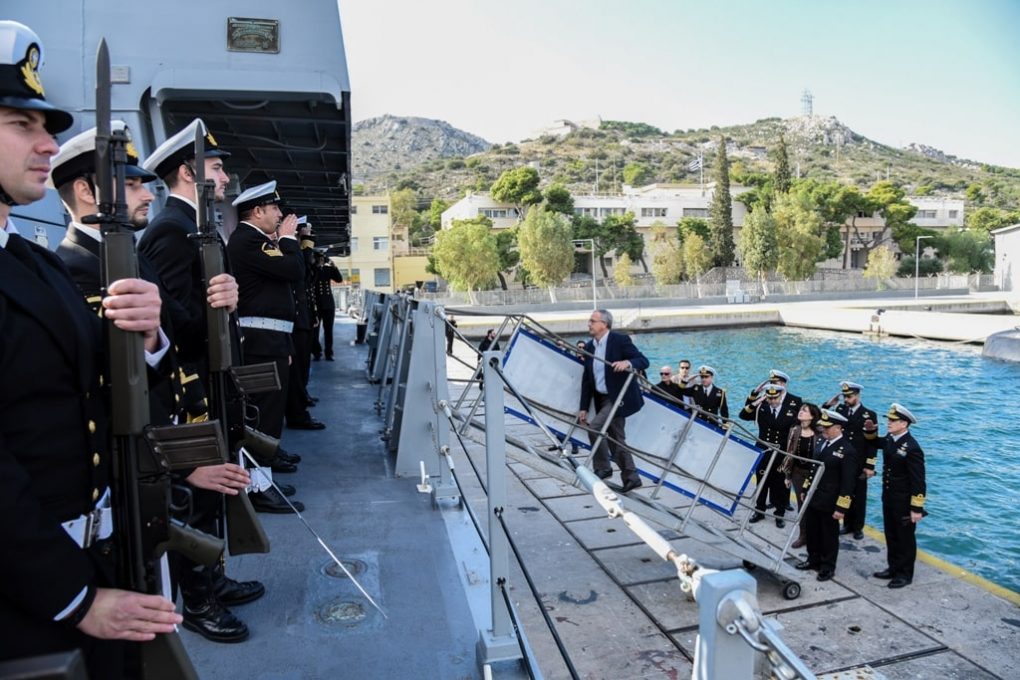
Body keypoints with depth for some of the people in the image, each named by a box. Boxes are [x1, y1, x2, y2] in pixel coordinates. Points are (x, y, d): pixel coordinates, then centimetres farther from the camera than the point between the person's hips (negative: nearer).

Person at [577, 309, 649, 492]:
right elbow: (587, 379, 9)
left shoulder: (620, 340, -12)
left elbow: (643, 361, -14)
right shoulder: (589, 347, 7)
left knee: (594, 428, -18)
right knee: (616, 440, 12)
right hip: (602, 399, 8)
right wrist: (583, 408, 7)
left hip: (618, 397, -8)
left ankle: (602, 469, -1)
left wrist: (628, 363, -36)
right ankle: (631, 478, 23)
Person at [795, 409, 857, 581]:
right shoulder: (822, 441, 5)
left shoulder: (847, 451, -19)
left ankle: (828, 567, 25)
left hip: (829, 502, -7)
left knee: (829, 535, 10)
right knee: (811, 531, 18)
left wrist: (841, 507, -17)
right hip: (813, 497, 7)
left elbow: (848, 483, -18)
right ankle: (813, 560, 36)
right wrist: (806, 489, 16)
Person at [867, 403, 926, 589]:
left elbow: (918, 481, -21)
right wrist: (871, 431, 7)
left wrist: (917, 508, -19)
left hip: (904, 501, -8)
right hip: (888, 497, 8)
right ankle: (894, 567, 34)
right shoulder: (889, 438, 0)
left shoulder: (912, 448, -23)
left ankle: (905, 574, 22)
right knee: (891, 535, 19)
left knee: (905, 538, 9)